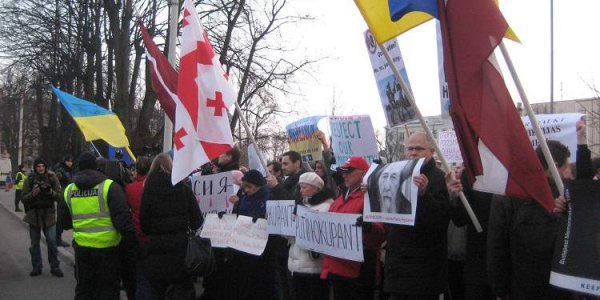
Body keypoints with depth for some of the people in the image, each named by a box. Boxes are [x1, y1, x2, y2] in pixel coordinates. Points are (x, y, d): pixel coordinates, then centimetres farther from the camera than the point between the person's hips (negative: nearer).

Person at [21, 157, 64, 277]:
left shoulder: (52, 178, -1)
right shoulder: (30, 180, 0)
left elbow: (59, 196, -1)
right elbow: (24, 198, -2)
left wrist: (51, 192, -20)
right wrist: (33, 194, -20)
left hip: (49, 214, -1)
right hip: (34, 215, 1)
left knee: (52, 242, -4)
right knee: (35, 243, 8)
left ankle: (55, 267, 7)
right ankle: (36, 267, 19)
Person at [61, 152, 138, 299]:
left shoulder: (69, 190, 5)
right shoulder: (109, 186, -9)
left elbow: (65, 223, 14)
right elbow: (122, 218, -15)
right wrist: (132, 241, -9)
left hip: (81, 247, 4)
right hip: (107, 247, -4)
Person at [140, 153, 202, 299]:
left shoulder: (149, 190, -3)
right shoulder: (184, 188, -3)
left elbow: (143, 221, -2)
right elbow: (197, 219, -1)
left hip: (156, 249, 0)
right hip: (180, 248, 0)